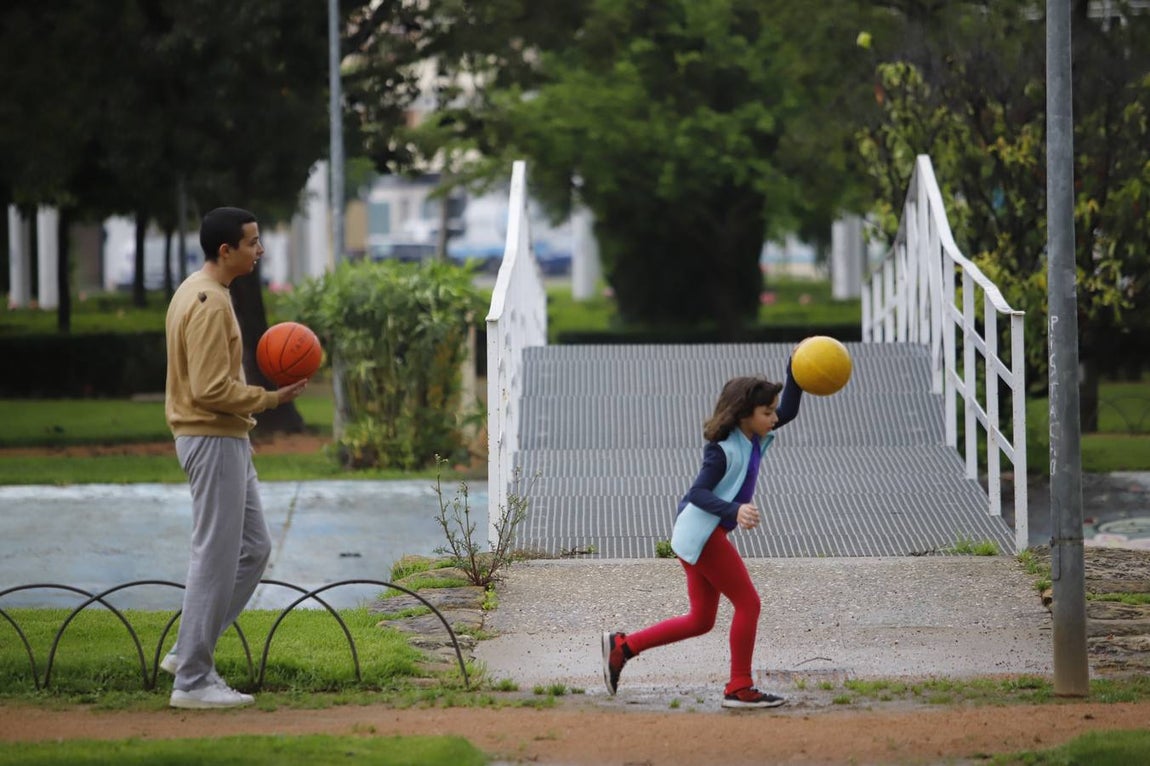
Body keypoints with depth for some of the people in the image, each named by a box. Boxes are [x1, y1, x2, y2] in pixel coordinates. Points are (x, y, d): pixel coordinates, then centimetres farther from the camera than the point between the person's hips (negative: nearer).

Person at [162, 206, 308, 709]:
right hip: (214, 440, -11)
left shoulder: (199, 294, 14)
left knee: (253, 548, 15)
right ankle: (192, 680, 1)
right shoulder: (209, 303, -19)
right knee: (216, 558, -5)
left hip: (226, 440, 11)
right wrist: (268, 399, -15)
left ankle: (191, 653, 19)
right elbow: (211, 389, -24)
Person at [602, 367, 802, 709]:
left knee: (700, 620, 14)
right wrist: (735, 511, -37)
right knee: (748, 603, -5)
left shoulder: (754, 439, 8)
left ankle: (622, 646, 17)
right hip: (702, 535, -10)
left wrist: (796, 372, 2)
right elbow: (698, 493, -23)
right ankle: (739, 688, 1)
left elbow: (788, 411, 15)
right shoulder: (723, 449, -17)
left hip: (701, 537, 10)